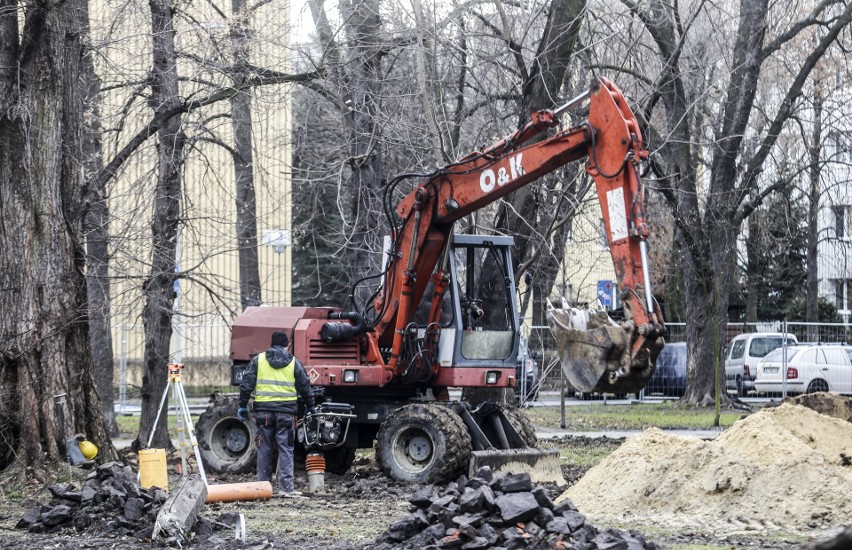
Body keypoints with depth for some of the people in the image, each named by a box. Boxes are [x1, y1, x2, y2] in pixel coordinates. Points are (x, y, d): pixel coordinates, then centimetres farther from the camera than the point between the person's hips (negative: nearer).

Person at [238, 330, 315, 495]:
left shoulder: (258, 360, 6)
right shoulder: (294, 363, 6)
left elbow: (246, 384, 4)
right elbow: (305, 387, 12)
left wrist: (243, 406, 10)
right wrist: (311, 407, 24)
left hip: (263, 410, 1)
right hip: (286, 411, -1)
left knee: (265, 449, 7)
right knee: (285, 449, 1)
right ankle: (286, 486, -6)